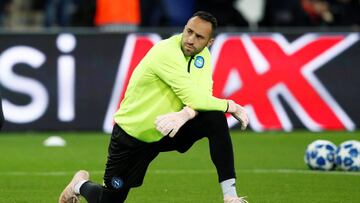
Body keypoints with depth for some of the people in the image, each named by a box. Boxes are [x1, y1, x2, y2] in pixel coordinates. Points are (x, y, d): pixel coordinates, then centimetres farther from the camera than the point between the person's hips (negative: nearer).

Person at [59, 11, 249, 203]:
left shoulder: (203, 55, -3)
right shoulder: (167, 52, -28)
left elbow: (204, 96, -15)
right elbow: (193, 98, -33)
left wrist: (185, 115, -36)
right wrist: (232, 106, -21)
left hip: (167, 130, 5)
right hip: (131, 135, -5)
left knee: (216, 119, -22)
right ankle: (80, 185, 39)